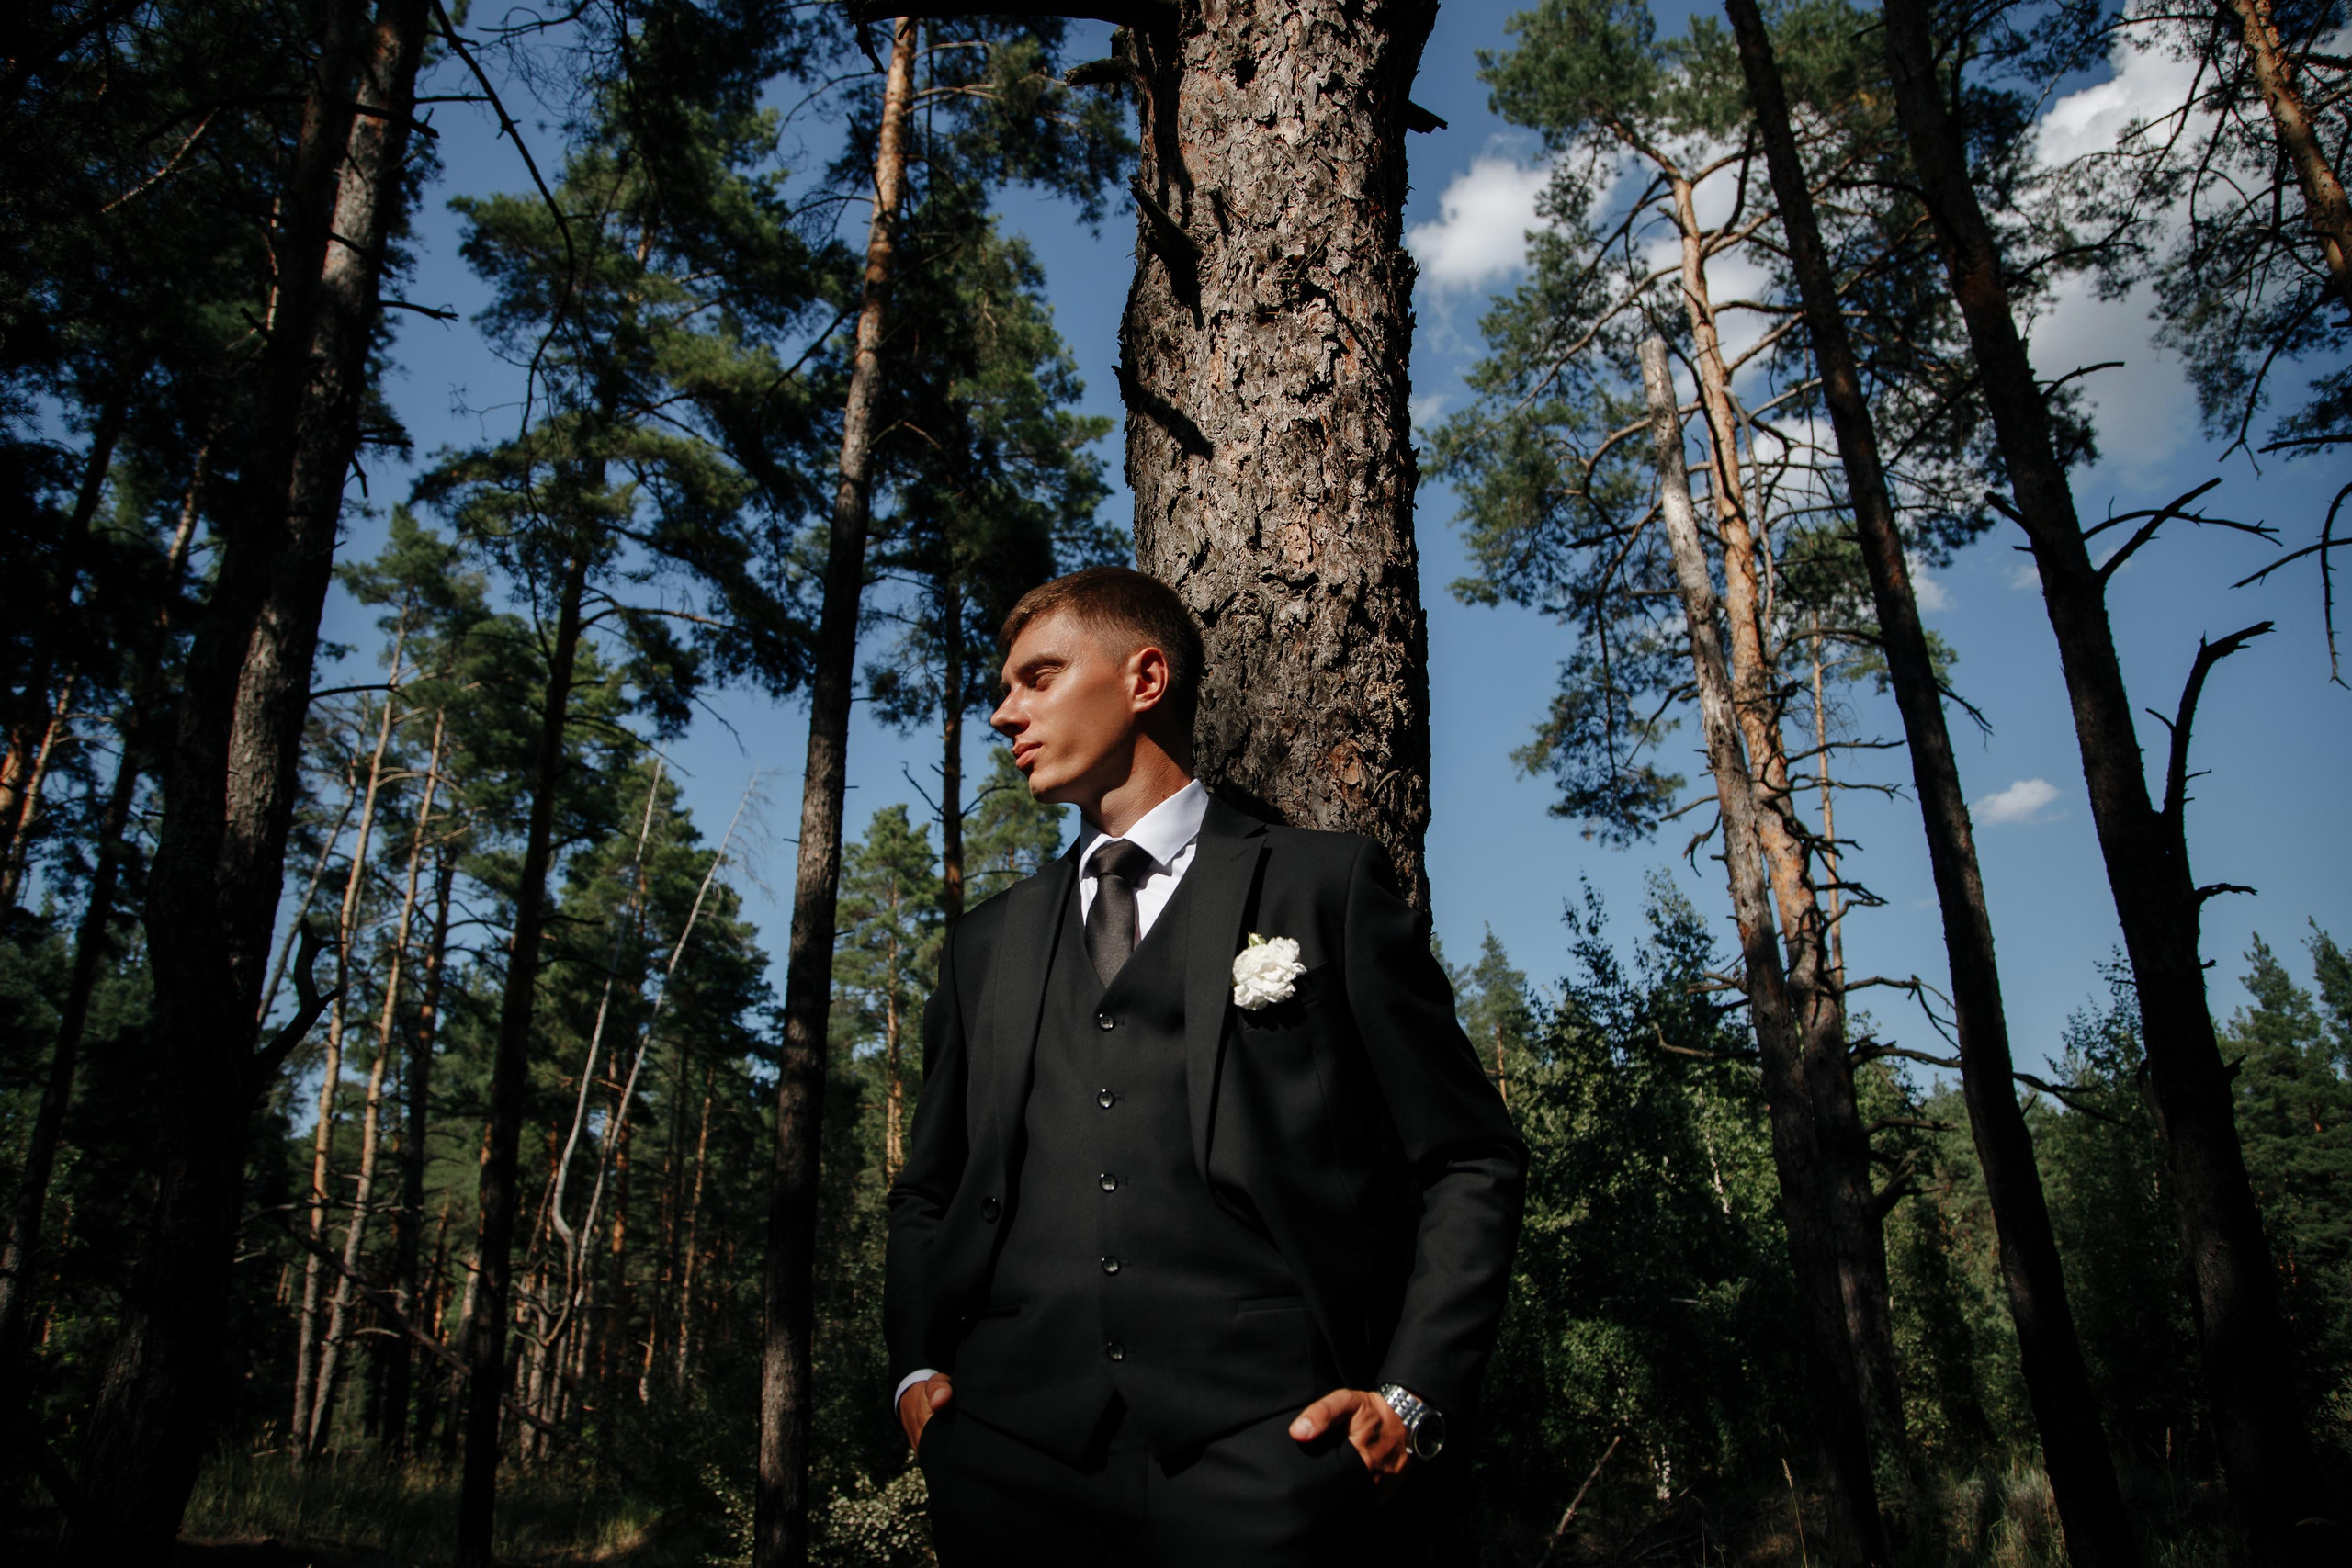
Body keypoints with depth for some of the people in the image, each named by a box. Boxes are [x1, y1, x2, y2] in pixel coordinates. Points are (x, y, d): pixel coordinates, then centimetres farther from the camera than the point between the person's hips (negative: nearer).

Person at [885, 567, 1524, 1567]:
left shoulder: (1326, 885, 6)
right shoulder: (987, 945, 19)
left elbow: (1470, 1164, 4)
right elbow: (928, 1192, 24)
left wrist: (1415, 1395, -7)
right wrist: (917, 1368, 7)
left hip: (1254, 1454, -3)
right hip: (1012, 1456, 4)